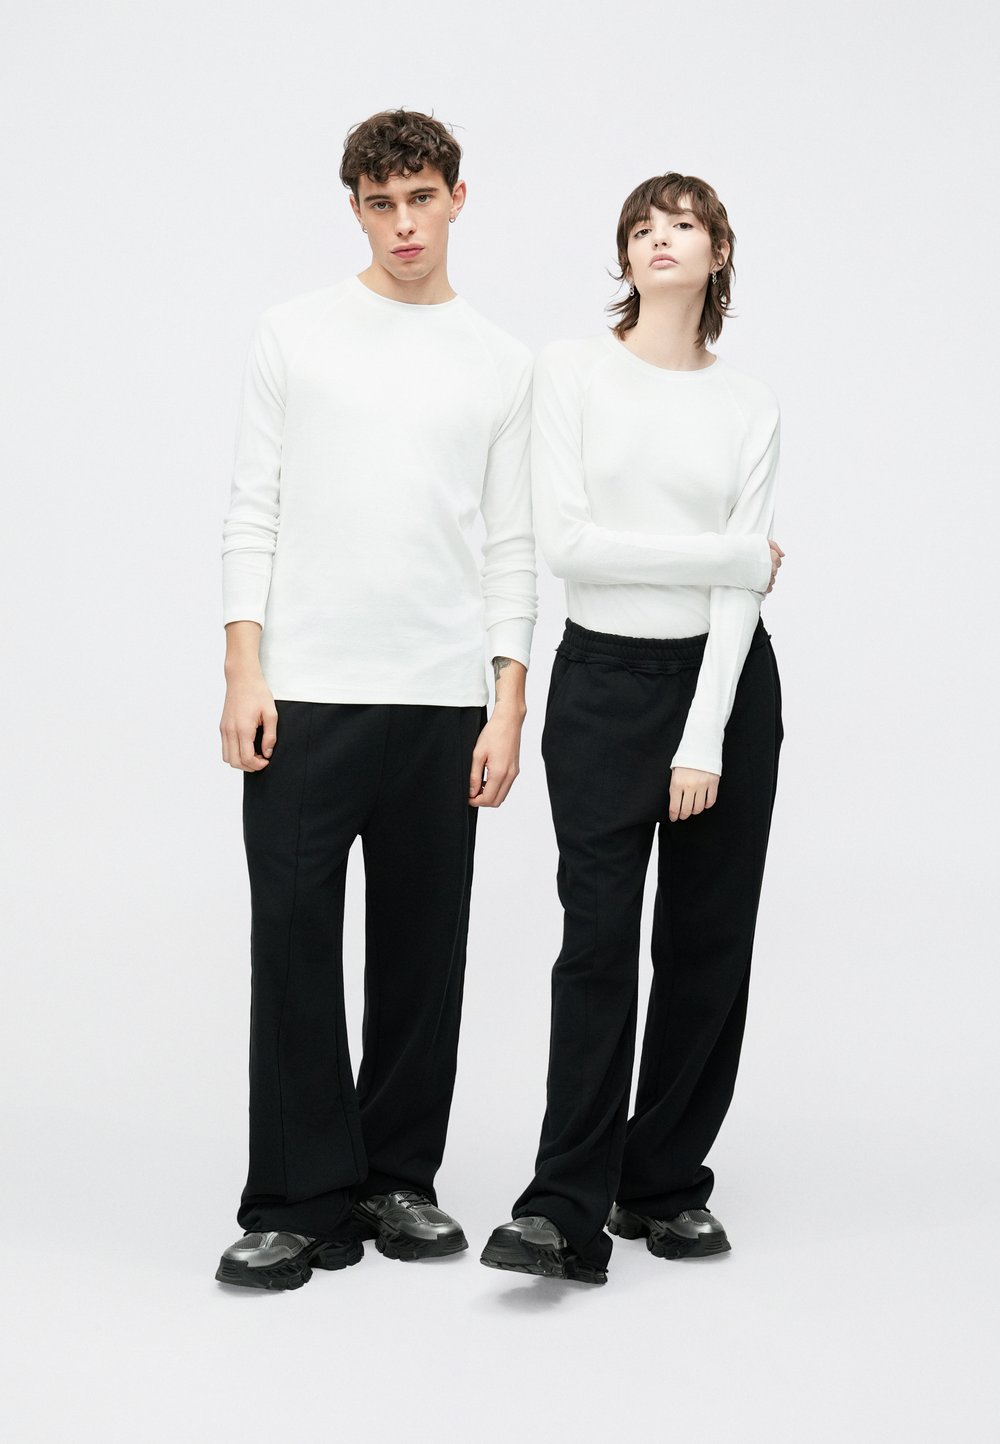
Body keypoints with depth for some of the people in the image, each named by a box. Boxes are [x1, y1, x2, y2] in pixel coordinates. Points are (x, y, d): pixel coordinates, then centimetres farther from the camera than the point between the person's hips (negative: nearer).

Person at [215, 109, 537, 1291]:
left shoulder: (501, 363, 10)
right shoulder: (295, 335, 5)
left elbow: (510, 548, 8)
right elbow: (252, 514, 2)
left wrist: (507, 710, 1)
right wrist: (244, 673, -7)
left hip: (440, 703, 2)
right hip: (303, 699, -2)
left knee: (424, 952, 7)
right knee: (295, 946, -2)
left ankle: (396, 1180, 20)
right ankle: (302, 1205, 5)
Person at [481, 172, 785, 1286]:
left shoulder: (748, 406, 3)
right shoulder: (570, 371, -3)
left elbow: (744, 587, -3)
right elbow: (565, 542, -13)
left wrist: (705, 740, -11)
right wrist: (731, 555, -10)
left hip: (724, 677, 3)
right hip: (602, 680, -2)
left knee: (707, 942, 6)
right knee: (599, 937, -9)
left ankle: (666, 1184, 19)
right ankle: (567, 1212, -6)